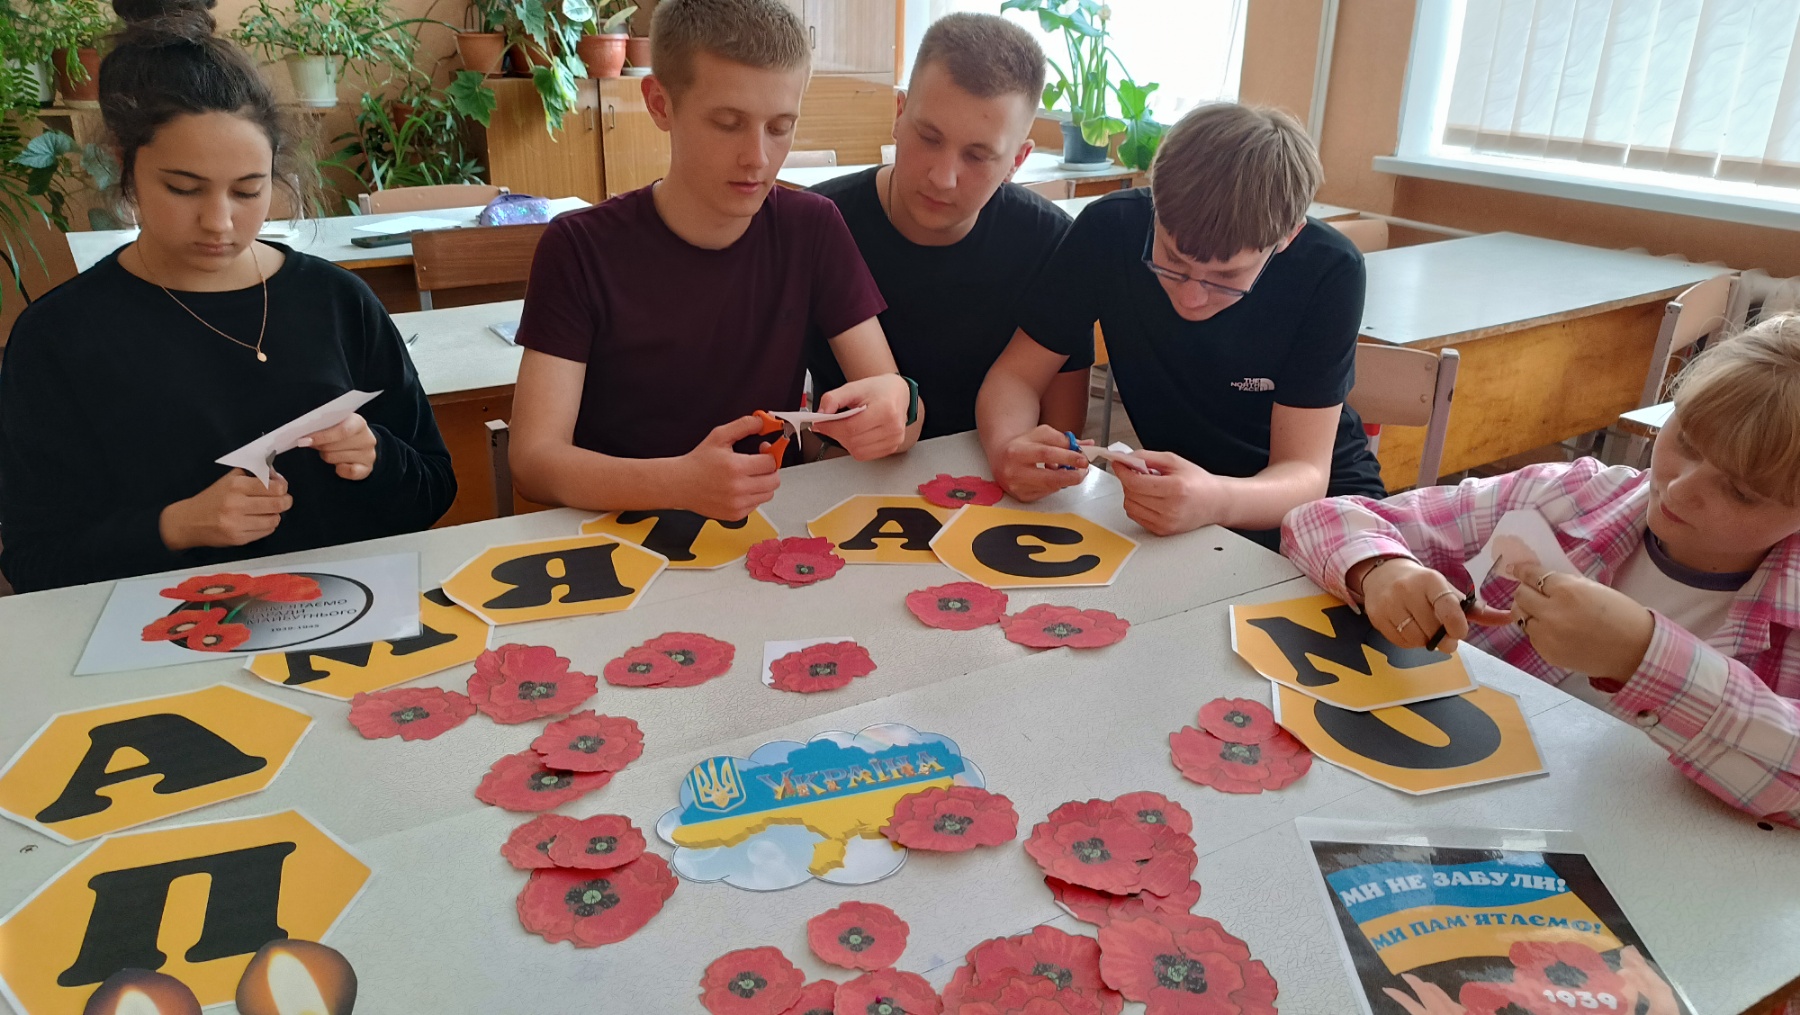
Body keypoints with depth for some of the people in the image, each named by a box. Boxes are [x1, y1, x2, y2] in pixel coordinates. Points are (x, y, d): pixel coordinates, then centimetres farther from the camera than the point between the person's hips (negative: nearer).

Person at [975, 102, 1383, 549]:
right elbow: (1017, 376, -11)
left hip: (1318, 494, -1)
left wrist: (1215, 503, -45)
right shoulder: (1110, 229, -19)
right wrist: (1007, 446, -35)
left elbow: (1304, 473, -22)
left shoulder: (1329, 272, -22)